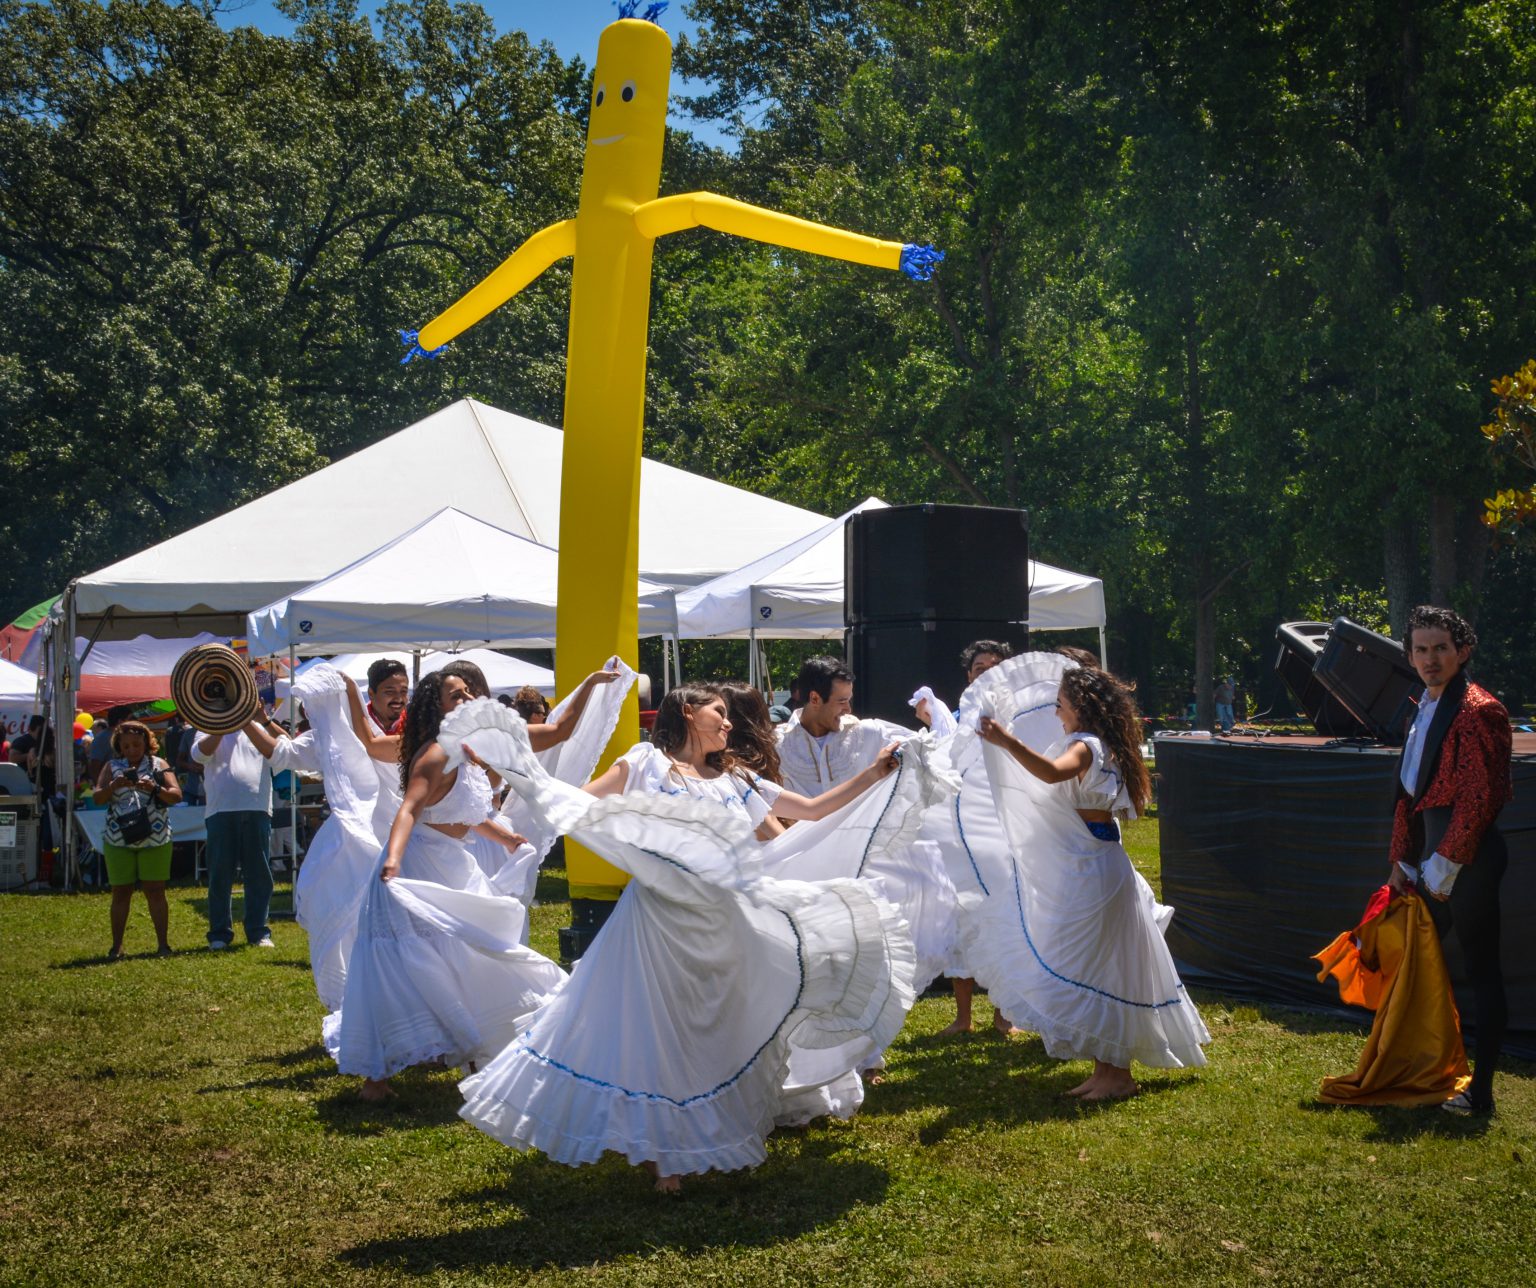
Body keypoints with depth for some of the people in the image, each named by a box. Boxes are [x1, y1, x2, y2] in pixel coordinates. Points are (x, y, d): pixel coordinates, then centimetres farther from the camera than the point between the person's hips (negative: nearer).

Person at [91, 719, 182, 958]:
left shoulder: (158, 765, 4)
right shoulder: (112, 767, 7)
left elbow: (177, 795, -5)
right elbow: (97, 798, -2)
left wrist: (155, 788, -23)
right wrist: (113, 786, -22)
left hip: (154, 839, -1)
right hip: (118, 840, 1)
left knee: (155, 891, 0)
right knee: (121, 892, 4)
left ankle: (164, 944, 4)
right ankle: (116, 946, 10)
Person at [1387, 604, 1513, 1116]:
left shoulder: (1476, 710, -14)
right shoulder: (1426, 710, 15)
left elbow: (1477, 797, -19)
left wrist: (1446, 863, -17)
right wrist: (1402, 861, 16)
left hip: (1468, 852, -10)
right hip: (1435, 851, 10)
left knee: (1480, 968, -2)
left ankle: (1481, 1089, 4)